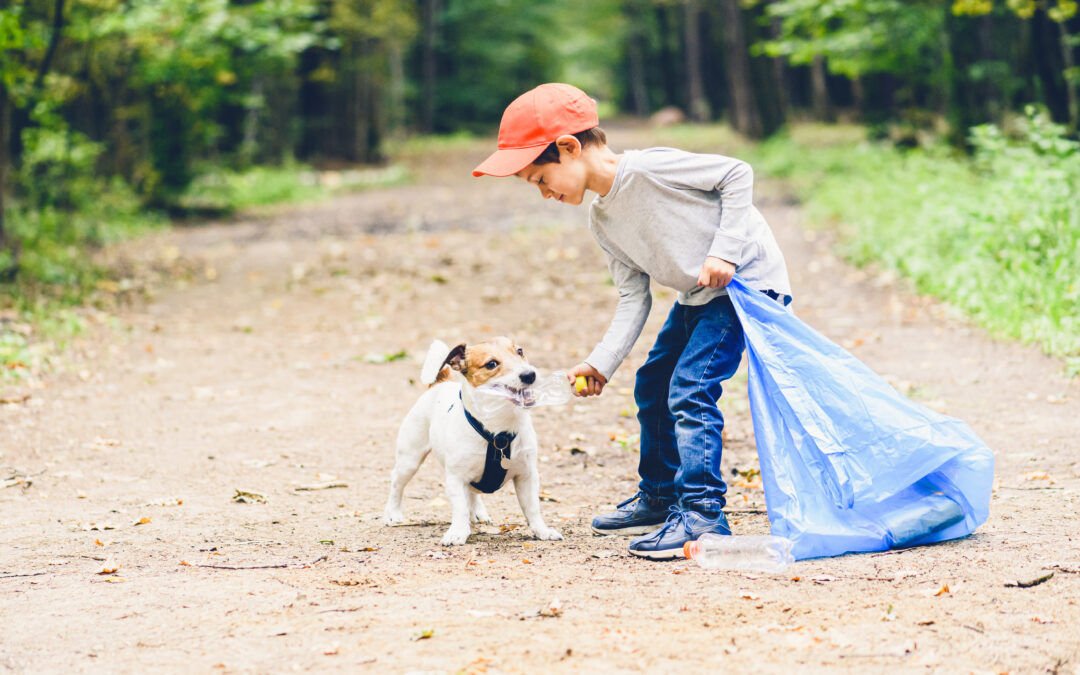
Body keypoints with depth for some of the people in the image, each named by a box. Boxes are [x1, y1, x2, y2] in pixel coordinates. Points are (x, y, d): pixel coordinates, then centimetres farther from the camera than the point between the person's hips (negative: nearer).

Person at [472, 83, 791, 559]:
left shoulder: (647, 169, -23)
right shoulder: (602, 222, 4)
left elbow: (737, 174, -19)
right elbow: (634, 299, 5)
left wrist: (724, 250, -24)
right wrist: (601, 363, -5)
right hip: (697, 297, 10)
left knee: (689, 389, -19)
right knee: (652, 385, 17)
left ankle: (701, 514, -17)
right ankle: (660, 497, 35)